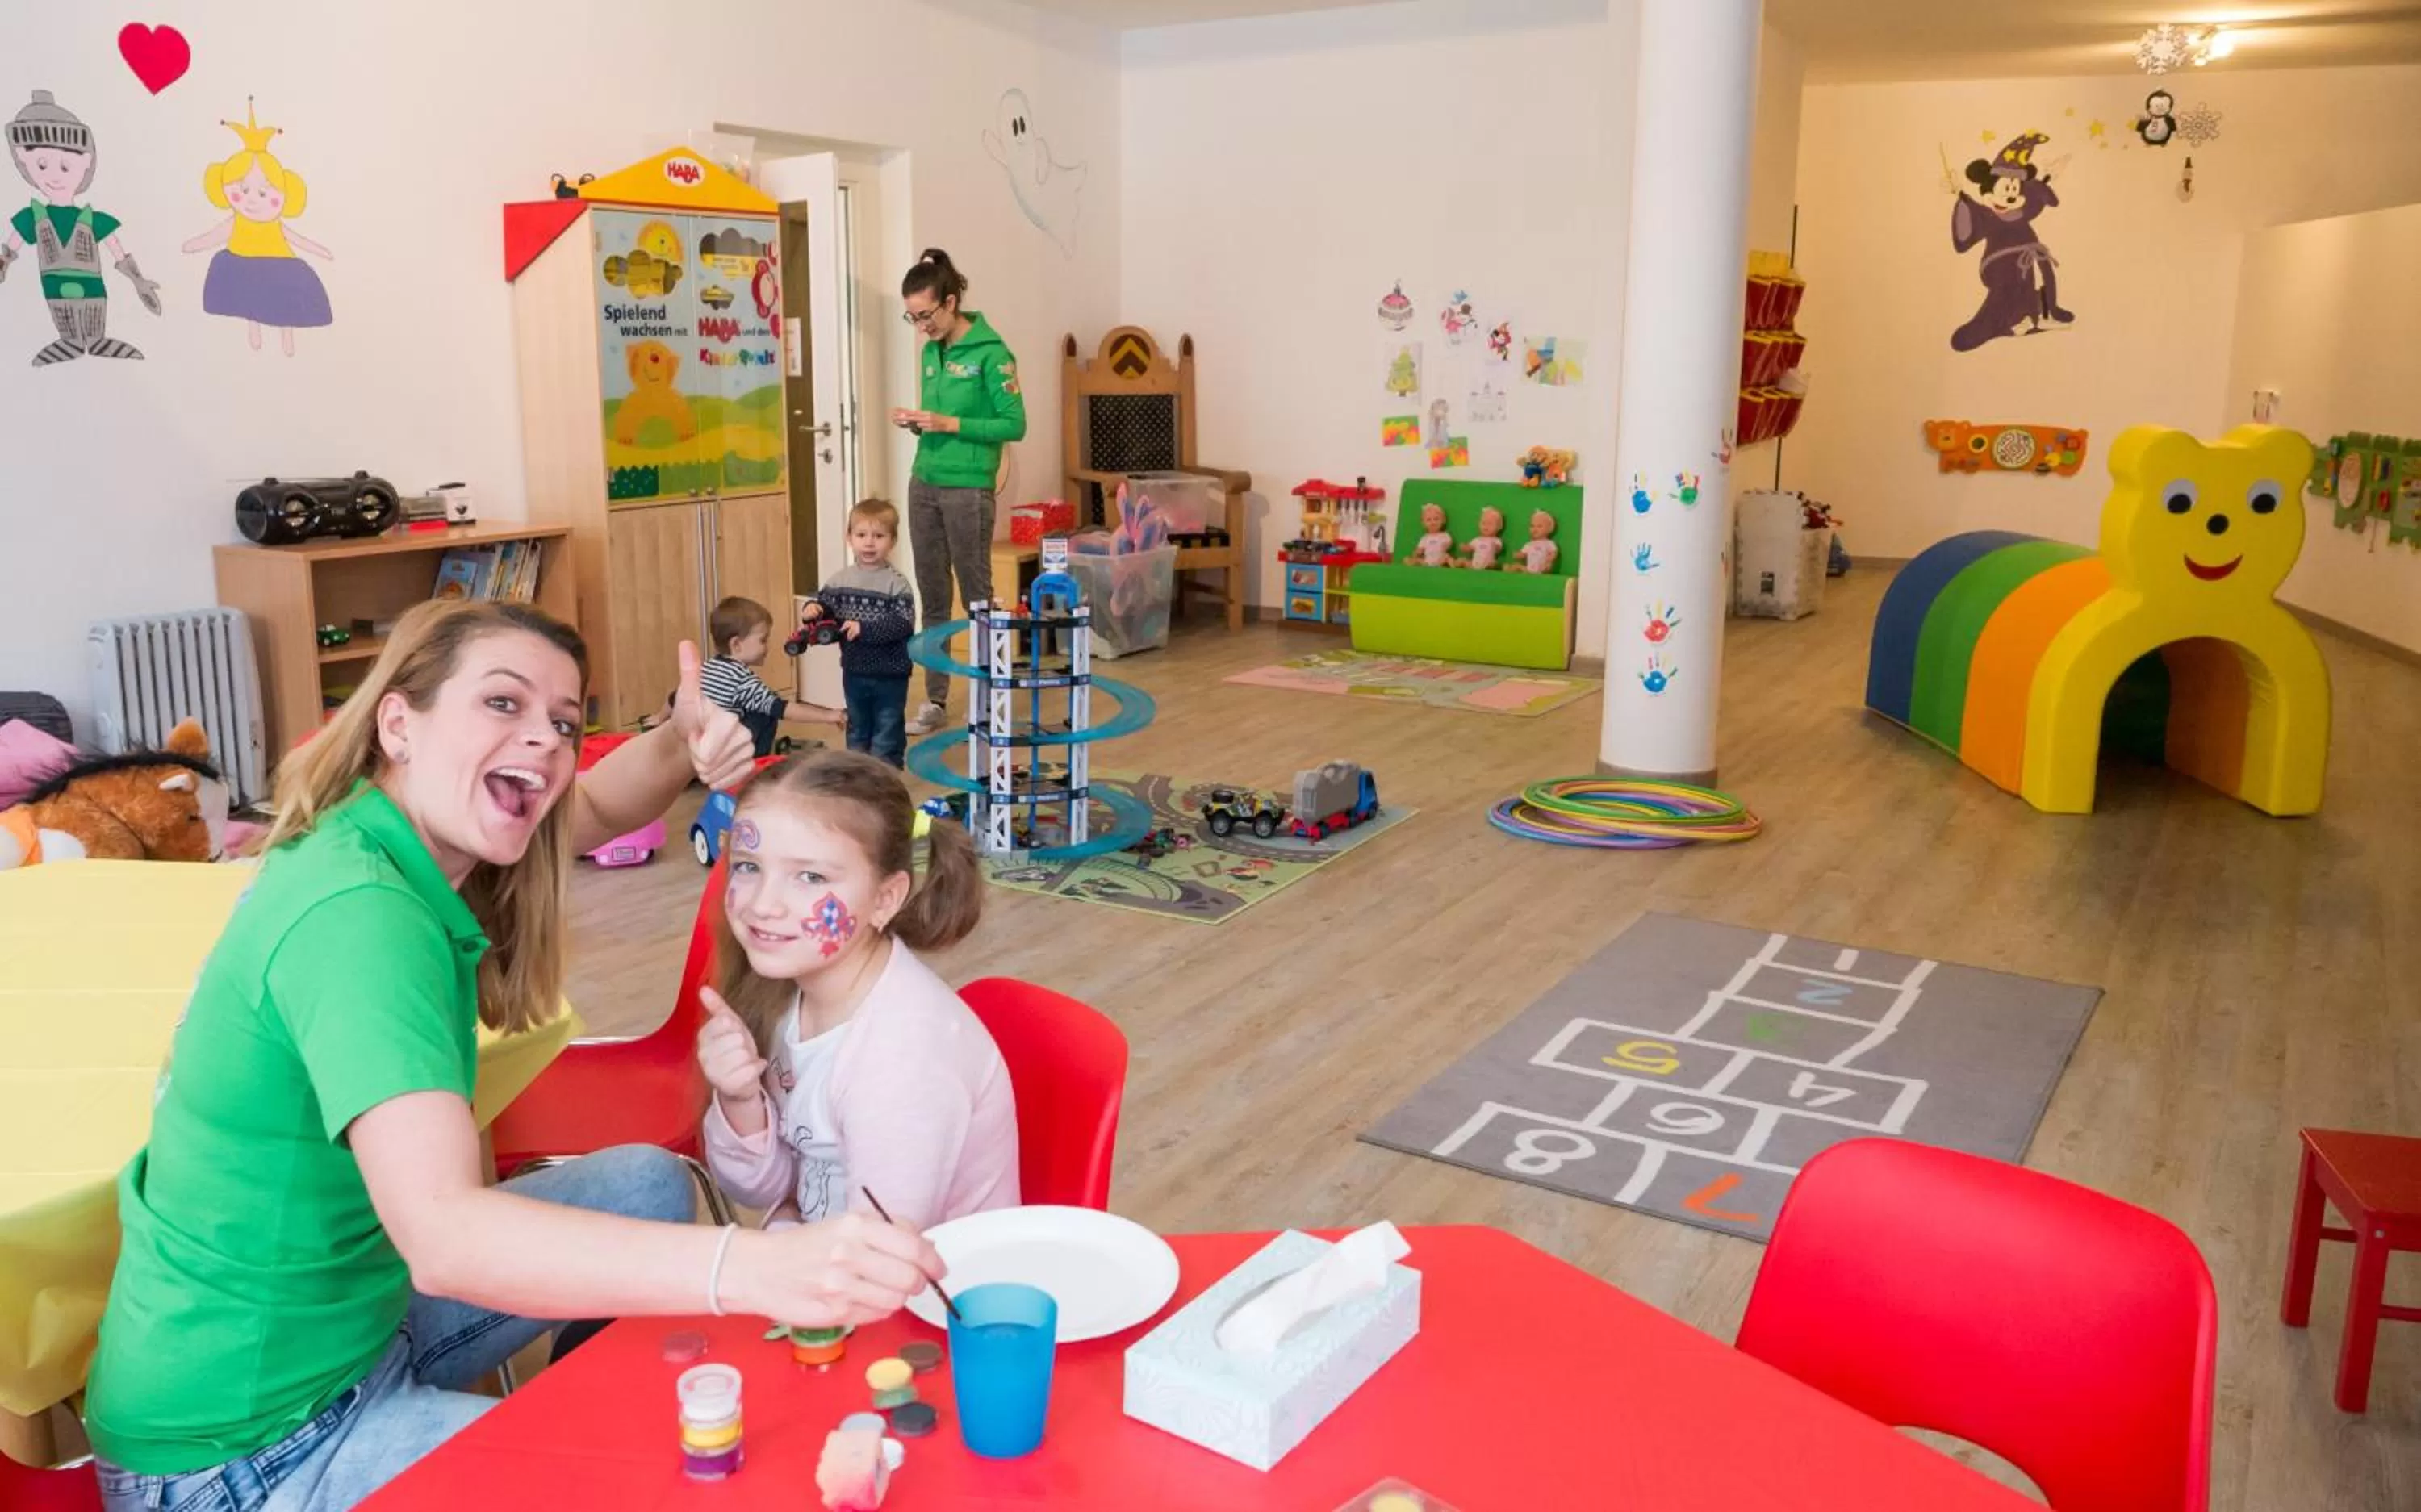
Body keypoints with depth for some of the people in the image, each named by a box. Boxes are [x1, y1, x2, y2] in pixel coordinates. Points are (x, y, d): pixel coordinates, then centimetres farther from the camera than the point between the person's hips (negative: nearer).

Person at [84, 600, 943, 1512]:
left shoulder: (372, 840, -2)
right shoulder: (357, 915, -30)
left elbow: (593, 807, 12)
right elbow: (443, 1236, -42)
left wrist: (682, 745, -13)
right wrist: (757, 1268, -54)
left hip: (349, 1314, 9)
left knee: (648, 1183, 14)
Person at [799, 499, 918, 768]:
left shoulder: (897, 584, -14)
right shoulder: (840, 580, 0)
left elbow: (903, 624, -23)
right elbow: (825, 603, 6)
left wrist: (865, 628, -30)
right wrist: (814, 609, -17)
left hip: (890, 675, -5)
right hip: (854, 672, 5)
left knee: (887, 736, 6)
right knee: (857, 731, 20)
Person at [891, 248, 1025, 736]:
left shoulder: (990, 352, -11)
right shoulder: (932, 351, 11)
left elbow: (1015, 425, -12)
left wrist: (950, 425, -18)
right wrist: (916, 421, -1)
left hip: (968, 490, -7)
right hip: (923, 484, 7)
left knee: (977, 598, 1)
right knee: (933, 597, 10)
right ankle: (934, 699, 17)